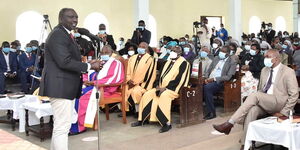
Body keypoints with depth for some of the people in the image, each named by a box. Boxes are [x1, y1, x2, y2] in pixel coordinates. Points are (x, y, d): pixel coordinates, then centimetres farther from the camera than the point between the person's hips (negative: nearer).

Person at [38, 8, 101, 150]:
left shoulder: (66, 34, 19)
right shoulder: (58, 34, -13)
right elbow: (65, 62, -22)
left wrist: (87, 64, 5)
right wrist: (89, 66, -15)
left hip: (65, 86, 11)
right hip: (60, 86, -11)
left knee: (60, 125, 16)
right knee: (62, 126, -9)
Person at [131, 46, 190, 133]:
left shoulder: (183, 63, -7)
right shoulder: (169, 62, 18)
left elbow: (179, 79, -16)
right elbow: (161, 75, 17)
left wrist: (165, 88, -20)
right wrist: (159, 86, -3)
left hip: (173, 88, -8)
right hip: (162, 87, 8)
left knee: (163, 96, -36)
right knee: (147, 95, -6)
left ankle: (167, 123, -29)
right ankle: (141, 120, 0)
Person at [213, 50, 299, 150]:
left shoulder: (288, 72, -1)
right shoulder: (264, 70, 18)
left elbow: (294, 94, -5)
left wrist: (284, 112, -10)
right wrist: (258, 101, 5)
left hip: (278, 104, -5)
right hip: (263, 103, 5)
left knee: (254, 95, -30)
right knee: (252, 110, -30)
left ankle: (230, 124, -33)